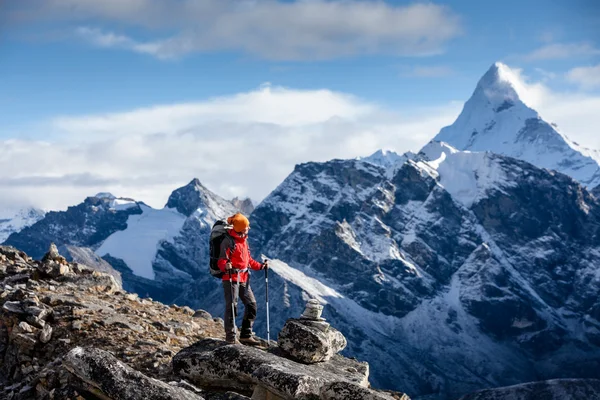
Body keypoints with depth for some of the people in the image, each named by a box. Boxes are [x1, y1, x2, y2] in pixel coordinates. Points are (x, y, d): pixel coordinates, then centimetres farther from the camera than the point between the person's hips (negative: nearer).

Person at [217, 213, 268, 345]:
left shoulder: (244, 240, 14)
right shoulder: (228, 241, -12)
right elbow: (222, 261, -17)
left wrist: (260, 266, 16)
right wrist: (226, 266, -37)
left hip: (244, 279, 9)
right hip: (231, 278, -9)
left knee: (252, 305, 8)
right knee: (231, 307, -5)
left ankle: (246, 335, 15)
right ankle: (231, 337, 1)